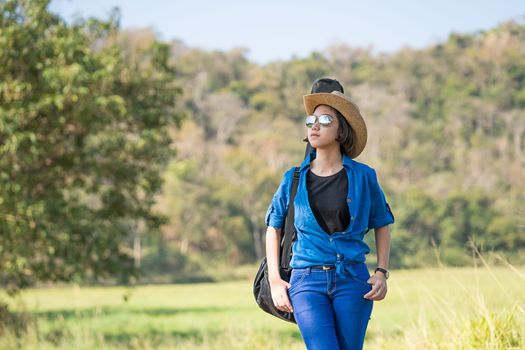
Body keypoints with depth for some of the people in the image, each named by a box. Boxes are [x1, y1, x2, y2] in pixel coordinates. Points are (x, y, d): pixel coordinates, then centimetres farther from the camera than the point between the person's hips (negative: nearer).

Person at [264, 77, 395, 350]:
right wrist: (275, 281, 6)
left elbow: (382, 225, 13)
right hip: (307, 282, 0)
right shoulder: (293, 179, 4)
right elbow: (274, 228, 14)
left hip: (352, 281, 0)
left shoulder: (363, 177, 2)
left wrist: (382, 272, 2)